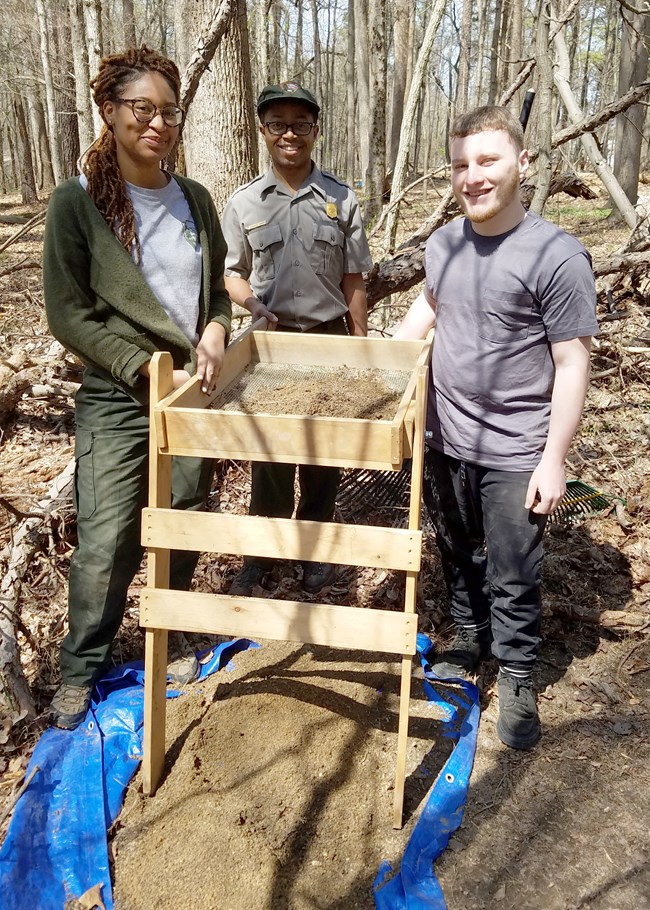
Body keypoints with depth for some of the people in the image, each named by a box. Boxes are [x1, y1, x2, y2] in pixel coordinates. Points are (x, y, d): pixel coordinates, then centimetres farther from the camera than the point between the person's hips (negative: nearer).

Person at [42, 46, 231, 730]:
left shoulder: (194, 199, 6)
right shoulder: (78, 201, -7)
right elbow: (68, 315, -9)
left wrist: (214, 331, -6)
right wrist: (147, 368, -16)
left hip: (192, 394, 4)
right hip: (117, 400, -4)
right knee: (106, 544, -1)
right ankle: (79, 669, 22)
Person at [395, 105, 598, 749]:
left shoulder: (556, 256, -17)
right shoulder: (443, 243, 1)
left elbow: (572, 365, -14)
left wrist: (553, 461, -14)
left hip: (514, 453, -5)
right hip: (445, 439, 6)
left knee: (512, 577, 7)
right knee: (458, 554, 22)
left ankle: (515, 678, 30)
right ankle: (470, 640, 45)